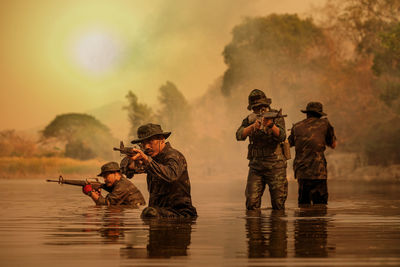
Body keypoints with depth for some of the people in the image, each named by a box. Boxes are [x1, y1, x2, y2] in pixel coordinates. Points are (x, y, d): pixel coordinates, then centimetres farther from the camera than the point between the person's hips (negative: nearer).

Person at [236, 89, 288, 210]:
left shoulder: (276, 117, -2)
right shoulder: (249, 119, 7)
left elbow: (281, 136, -18)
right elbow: (239, 135, -10)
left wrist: (271, 125, -36)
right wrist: (253, 126, -26)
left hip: (275, 165, -2)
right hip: (256, 166, 2)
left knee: (278, 203, -1)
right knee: (252, 203, -6)